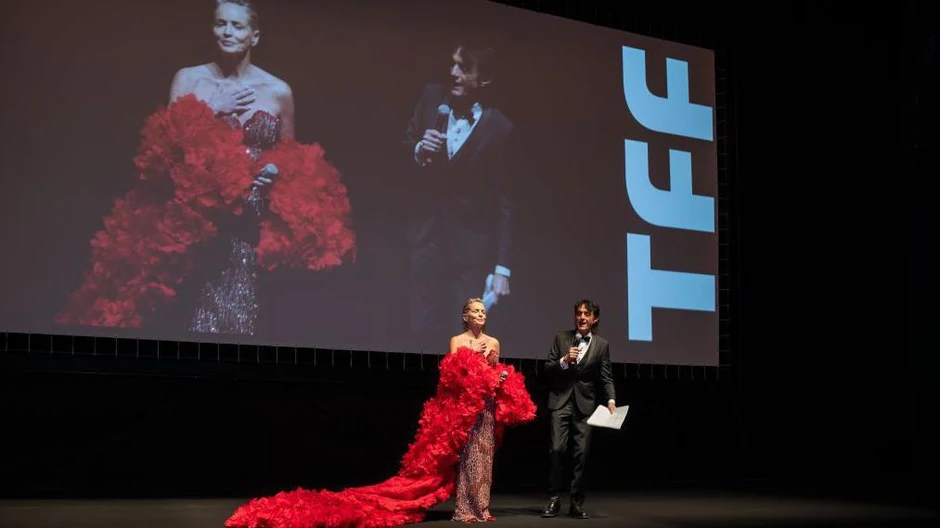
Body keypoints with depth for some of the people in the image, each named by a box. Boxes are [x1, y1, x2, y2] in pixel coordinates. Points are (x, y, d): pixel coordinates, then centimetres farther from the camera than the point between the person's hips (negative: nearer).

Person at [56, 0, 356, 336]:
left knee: (232, 308, -3)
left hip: (248, 222, 0)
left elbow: (291, 159, 15)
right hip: (192, 215, 0)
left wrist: (275, 171, -6)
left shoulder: (279, 92, 4)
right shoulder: (188, 79, 5)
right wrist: (214, 111, -10)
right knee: (190, 305, -3)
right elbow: (166, 143, -2)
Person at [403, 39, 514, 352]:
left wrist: (502, 267, -14)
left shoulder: (499, 128, -16)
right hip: (426, 232, 3)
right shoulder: (432, 97, -4)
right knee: (423, 330, 10)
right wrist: (418, 149, -14)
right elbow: (406, 143, 11)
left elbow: (504, 202, -13)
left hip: (472, 246, -3)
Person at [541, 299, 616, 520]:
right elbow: (548, 368, 5)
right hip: (561, 402, 0)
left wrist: (611, 399, -13)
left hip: (585, 404, 1)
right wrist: (564, 361, -14)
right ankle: (554, 500, 0)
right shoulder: (561, 338, 5)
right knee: (557, 450, -9)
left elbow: (606, 377, 3)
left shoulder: (601, 345, 5)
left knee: (581, 454, 1)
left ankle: (577, 503, 10)